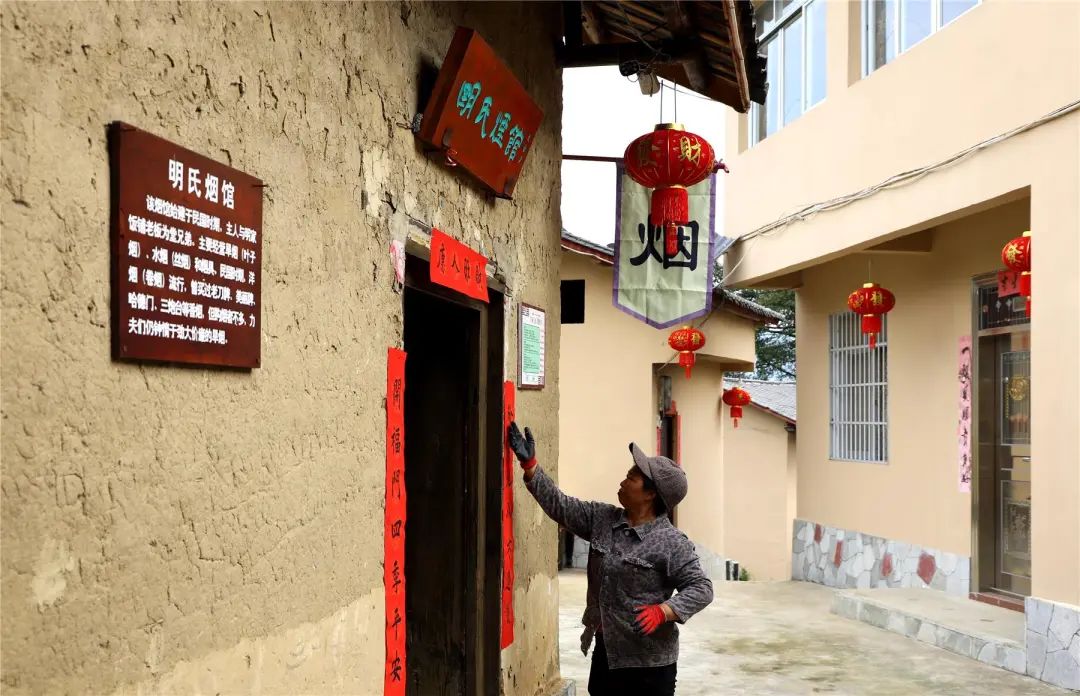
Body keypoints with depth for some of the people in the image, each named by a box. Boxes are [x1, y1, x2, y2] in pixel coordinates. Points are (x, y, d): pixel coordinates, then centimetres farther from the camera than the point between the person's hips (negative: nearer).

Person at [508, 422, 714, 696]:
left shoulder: (671, 542, -14)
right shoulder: (601, 519, 4)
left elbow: (701, 588, -14)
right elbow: (559, 505, 5)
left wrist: (662, 611, -29)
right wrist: (529, 464, -1)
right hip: (605, 653, 6)